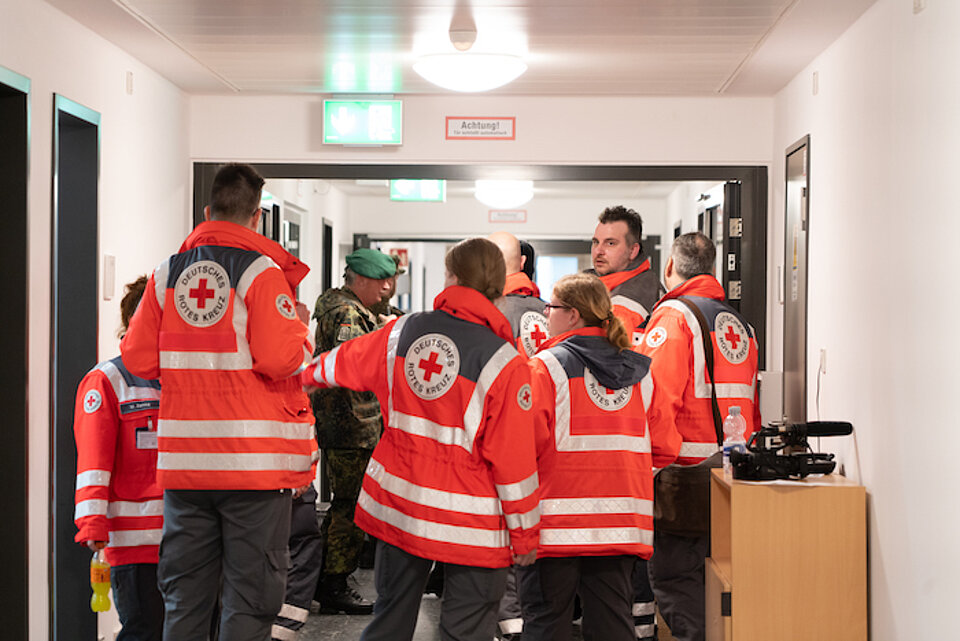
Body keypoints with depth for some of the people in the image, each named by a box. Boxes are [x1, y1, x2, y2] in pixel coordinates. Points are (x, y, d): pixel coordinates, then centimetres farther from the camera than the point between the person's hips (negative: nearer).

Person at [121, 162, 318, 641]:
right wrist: (300, 329, 3)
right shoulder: (262, 270, -8)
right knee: (248, 599, 3)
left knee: (183, 600, 14)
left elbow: (138, 358, 7)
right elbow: (281, 359, -17)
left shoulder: (166, 273, 8)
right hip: (254, 458, -5)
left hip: (182, 458, 5)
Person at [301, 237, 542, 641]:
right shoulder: (504, 362, -15)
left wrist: (312, 373, 42)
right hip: (470, 523, -4)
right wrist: (525, 535, -3)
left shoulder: (402, 332, -2)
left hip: (397, 505, 5)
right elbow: (514, 460, -14)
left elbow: (347, 362, 19)